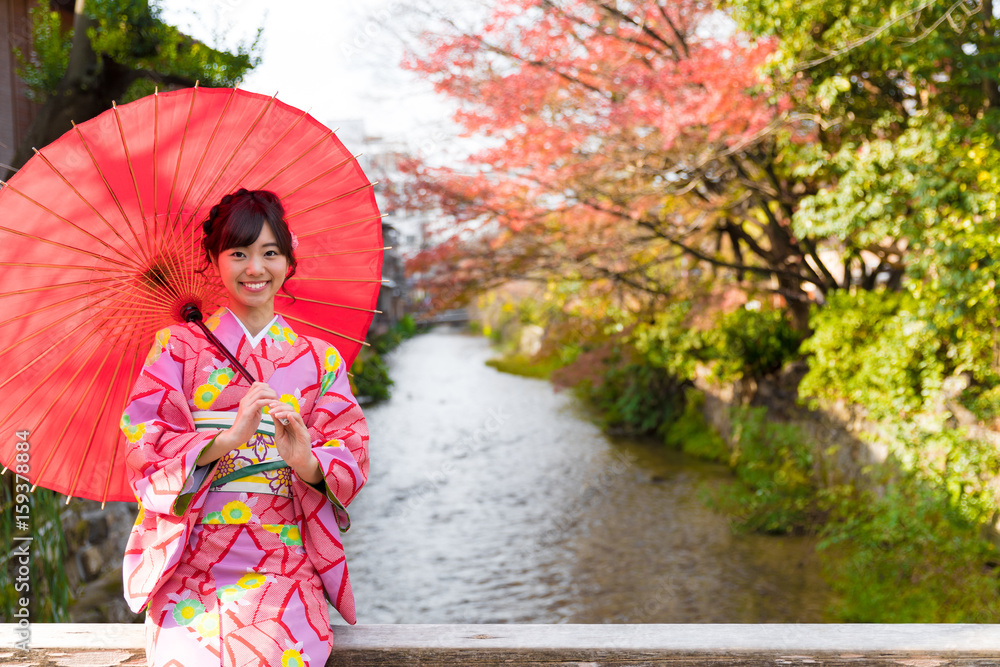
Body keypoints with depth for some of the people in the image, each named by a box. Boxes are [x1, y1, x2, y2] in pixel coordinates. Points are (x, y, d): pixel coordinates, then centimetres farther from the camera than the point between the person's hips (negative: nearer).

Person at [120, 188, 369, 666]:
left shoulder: (320, 360, 13)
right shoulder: (178, 347, 10)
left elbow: (351, 457, 5)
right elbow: (144, 445, -2)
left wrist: (306, 461, -18)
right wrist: (228, 439, -19)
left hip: (285, 559, 1)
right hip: (189, 556, 0)